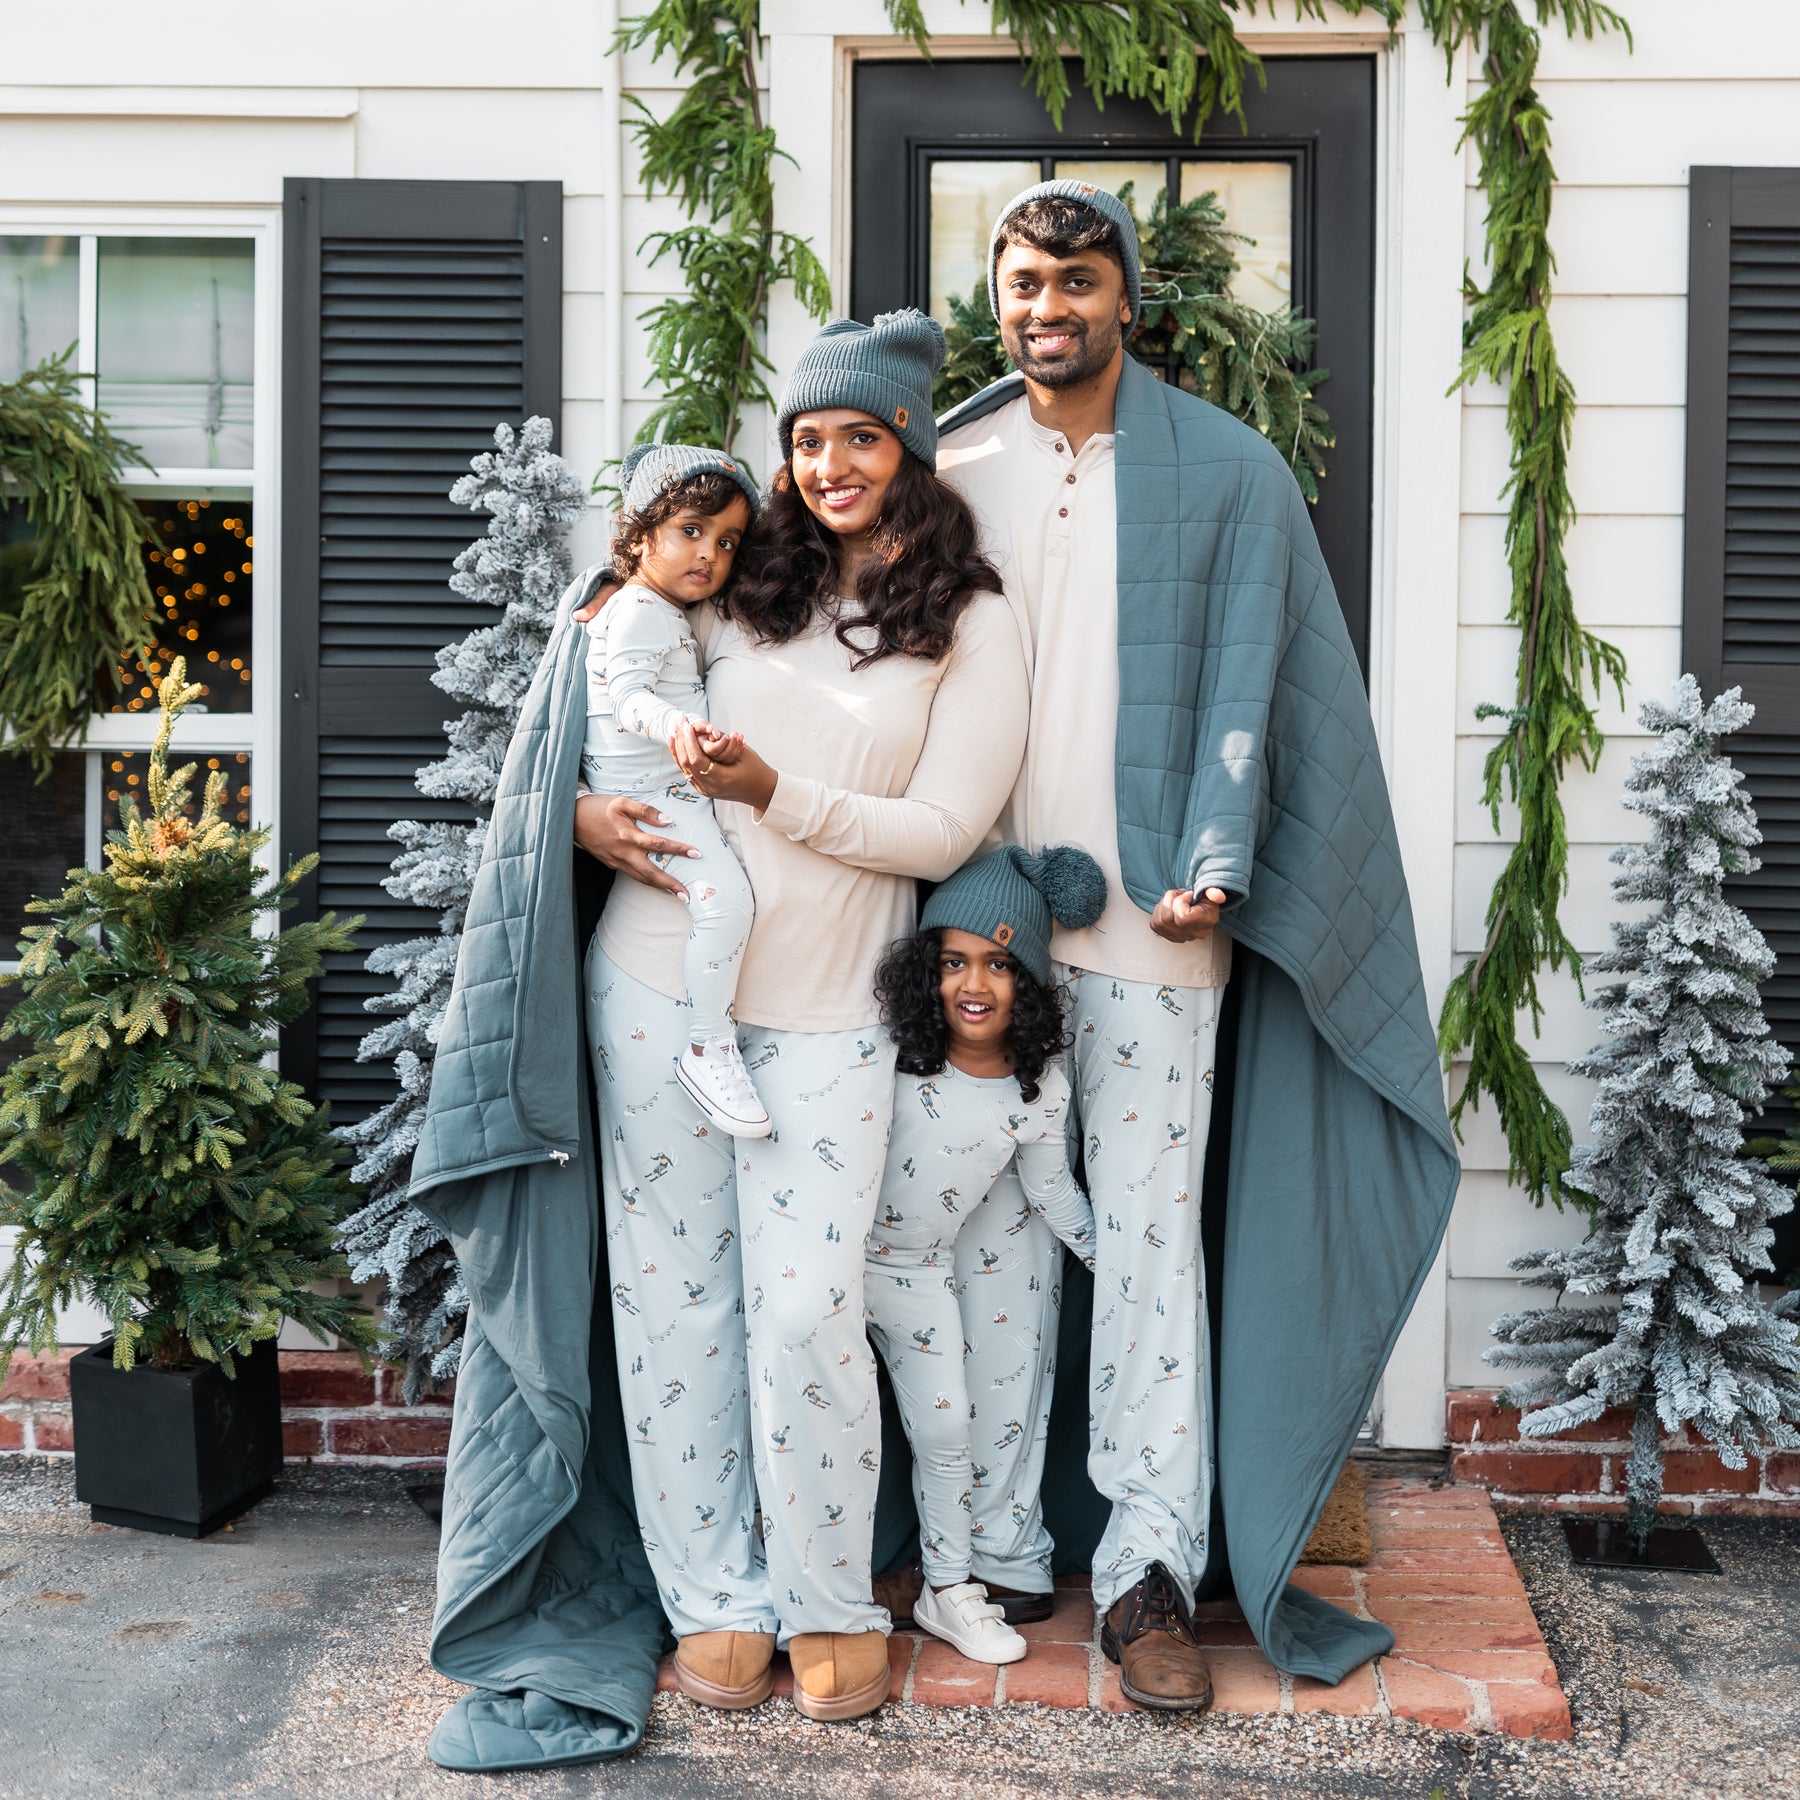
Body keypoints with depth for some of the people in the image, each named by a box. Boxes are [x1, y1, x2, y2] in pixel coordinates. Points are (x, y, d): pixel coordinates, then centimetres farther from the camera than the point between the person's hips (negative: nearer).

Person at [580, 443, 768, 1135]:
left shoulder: (670, 614, 20)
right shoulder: (638, 611, -13)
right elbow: (628, 697, -27)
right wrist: (678, 728, -43)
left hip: (681, 792, 11)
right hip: (648, 797, -11)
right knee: (725, 896, -25)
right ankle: (707, 1051, -19)